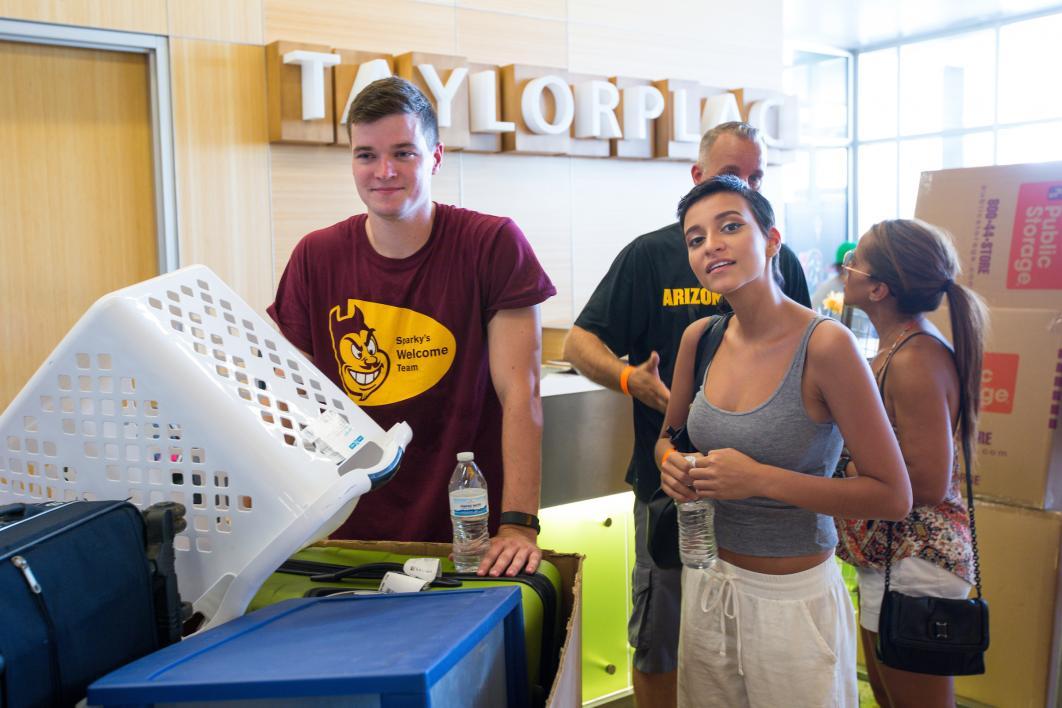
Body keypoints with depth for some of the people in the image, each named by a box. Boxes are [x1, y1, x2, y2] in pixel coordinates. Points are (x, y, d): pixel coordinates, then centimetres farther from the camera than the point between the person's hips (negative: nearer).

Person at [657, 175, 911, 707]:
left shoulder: (824, 343, -19)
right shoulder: (701, 338, -3)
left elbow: (893, 496, -16)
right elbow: (668, 436, 15)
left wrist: (762, 480, -24)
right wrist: (671, 463, -9)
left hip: (792, 598, -5)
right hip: (708, 582, 5)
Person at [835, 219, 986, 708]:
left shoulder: (915, 360, -23)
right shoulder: (897, 348, 5)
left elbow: (929, 483, -25)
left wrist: (846, 467, -14)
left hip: (913, 566, -9)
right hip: (886, 554, 9)